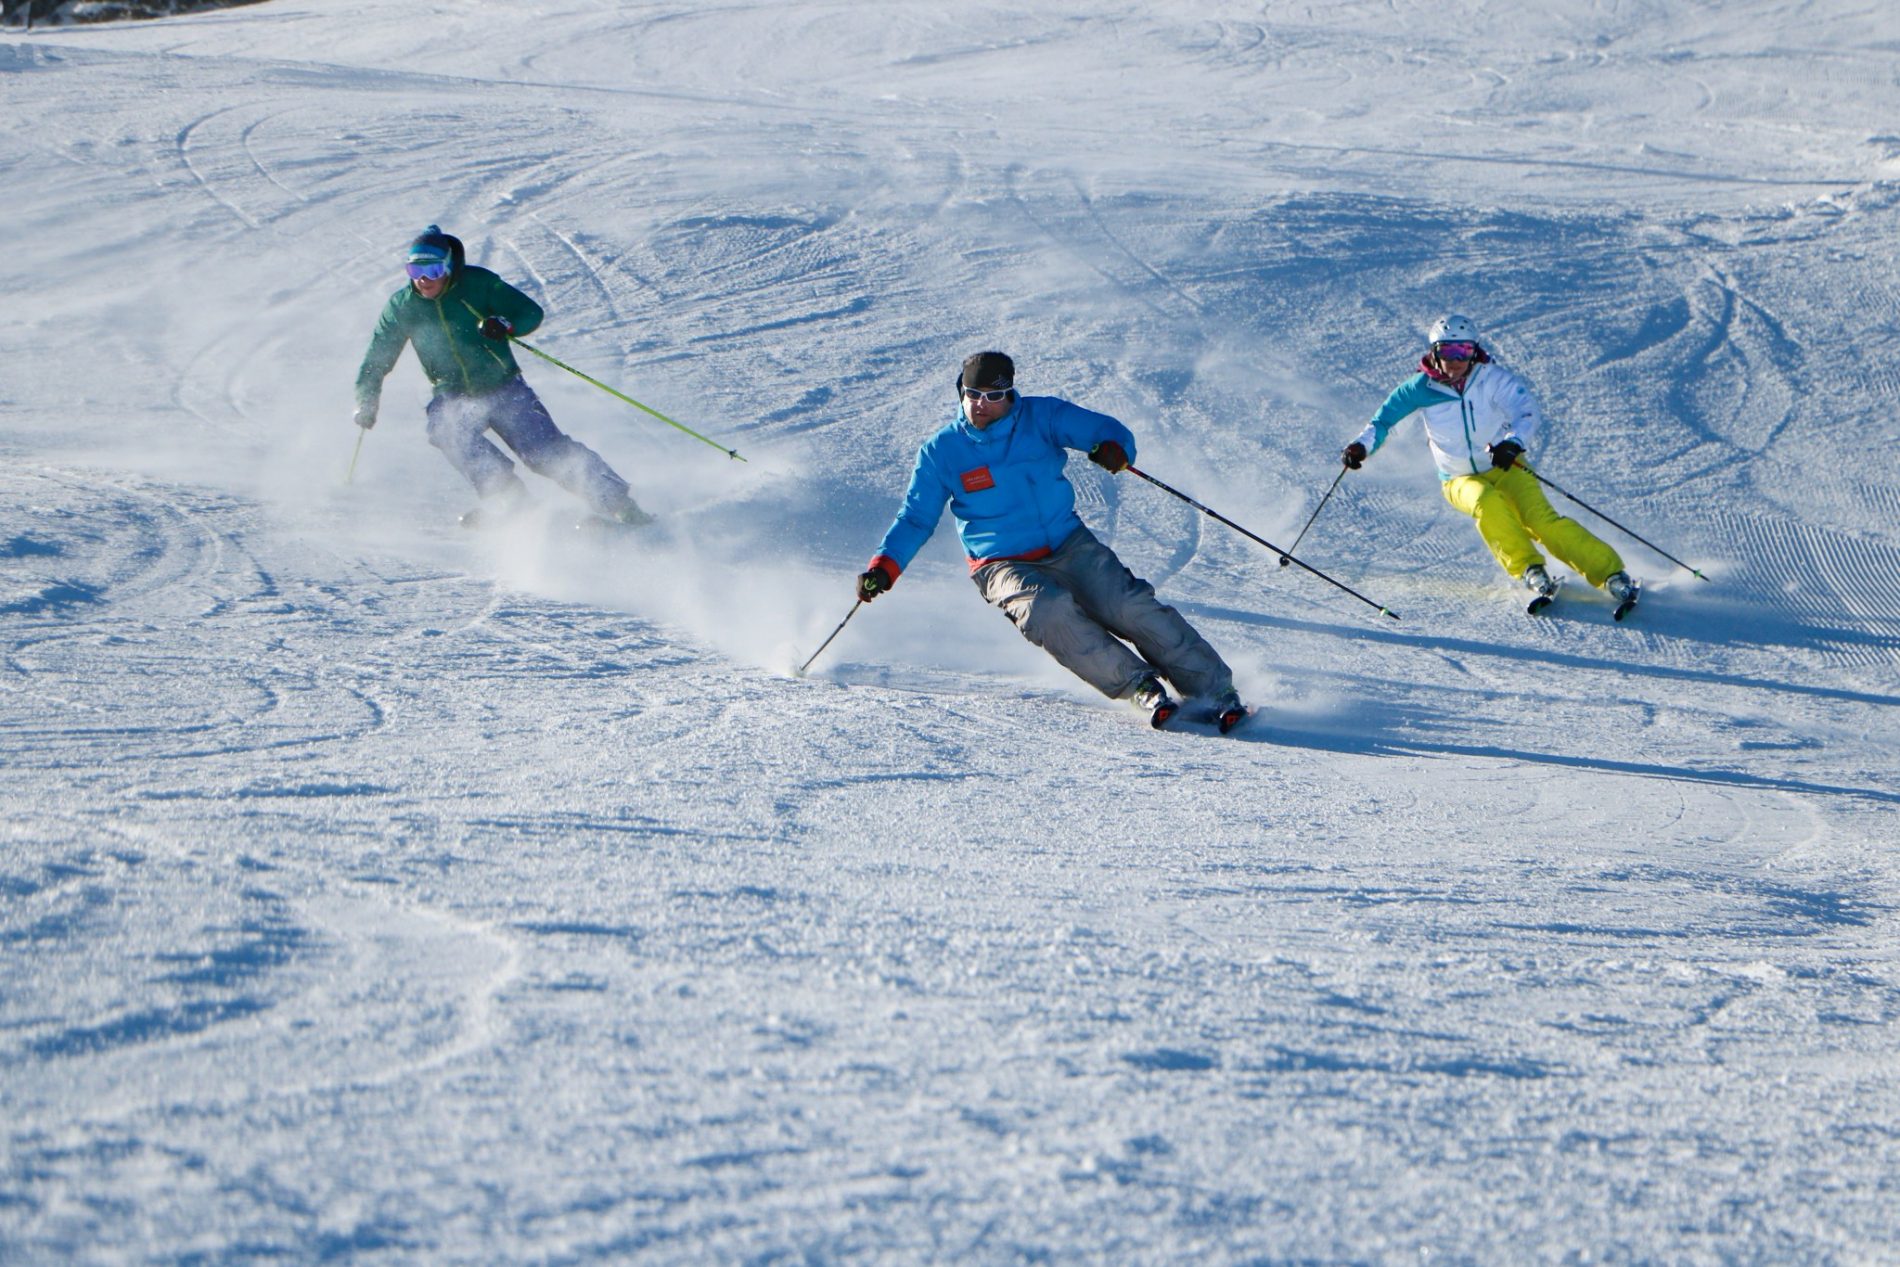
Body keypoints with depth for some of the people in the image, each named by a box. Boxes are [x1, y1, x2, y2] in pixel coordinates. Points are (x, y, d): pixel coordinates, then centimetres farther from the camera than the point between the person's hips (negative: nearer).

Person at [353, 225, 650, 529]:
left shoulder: (477, 283, -8)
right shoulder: (401, 307, -1)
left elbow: (532, 312, -6)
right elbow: (376, 360, 12)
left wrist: (505, 325, -26)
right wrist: (365, 401, 3)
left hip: (505, 391, -2)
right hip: (454, 400, 2)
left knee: (548, 451, -15)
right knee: (444, 428, -30)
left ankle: (615, 501, -14)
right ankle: (502, 488, -25)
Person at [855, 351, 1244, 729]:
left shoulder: (1040, 417, -1)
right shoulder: (940, 453, 0)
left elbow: (1105, 430, -8)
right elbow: (915, 519, 5)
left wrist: (1114, 449, -32)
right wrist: (884, 566, -10)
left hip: (1071, 547, 1)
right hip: (1004, 567, -1)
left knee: (1131, 607, -20)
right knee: (1050, 610, -33)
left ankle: (1215, 689, -13)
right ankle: (1140, 687, -26)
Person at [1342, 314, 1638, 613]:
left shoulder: (1492, 378, -12)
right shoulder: (1422, 388, -7)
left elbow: (1528, 413, -25)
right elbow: (1384, 417, 5)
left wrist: (1512, 443, -46)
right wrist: (1361, 446, -14)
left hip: (1505, 468, -1)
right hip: (1461, 481, 1)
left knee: (1541, 520, -25)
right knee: (1488, 503, -35)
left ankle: (1612, 575, -22)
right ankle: (1533, 574, -29)